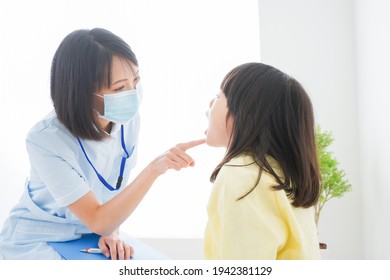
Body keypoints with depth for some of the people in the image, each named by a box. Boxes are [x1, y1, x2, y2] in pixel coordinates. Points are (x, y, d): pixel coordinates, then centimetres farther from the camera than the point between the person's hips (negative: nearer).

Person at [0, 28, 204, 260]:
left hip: (87, 238, 5)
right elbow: (98, 222, -29)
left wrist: (112, 231, -10)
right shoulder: (46, 140, -28)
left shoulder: (127, 120, -12)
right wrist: (154, 169, -39)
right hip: (36, 241, -4)